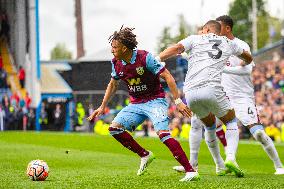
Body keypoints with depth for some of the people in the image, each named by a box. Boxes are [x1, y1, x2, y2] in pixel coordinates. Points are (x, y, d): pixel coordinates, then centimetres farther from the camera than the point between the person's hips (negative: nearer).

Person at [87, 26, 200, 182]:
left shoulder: (145, 58, -20)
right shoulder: (116, 63, -1)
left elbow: (167, 77, -18)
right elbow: (113, 84, 19)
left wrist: (178, 101, -23)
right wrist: (102, 107, 18)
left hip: (155, 100, -7)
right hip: (136, 104, 7)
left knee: (163, 133, -28)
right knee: (114, 128, -9)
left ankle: (191, 171, -30)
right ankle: (145, 155, 7)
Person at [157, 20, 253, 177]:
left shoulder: (195, 39, 18)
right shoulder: (228, 43, 24)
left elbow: (175, 49, -1)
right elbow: (248, 58, 42)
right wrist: (242, 66, 65)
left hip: (190, 93, 2)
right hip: (212, 89, -2)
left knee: (210, 126, 25)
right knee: (231, 123, 18)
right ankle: (230, 157, -7)